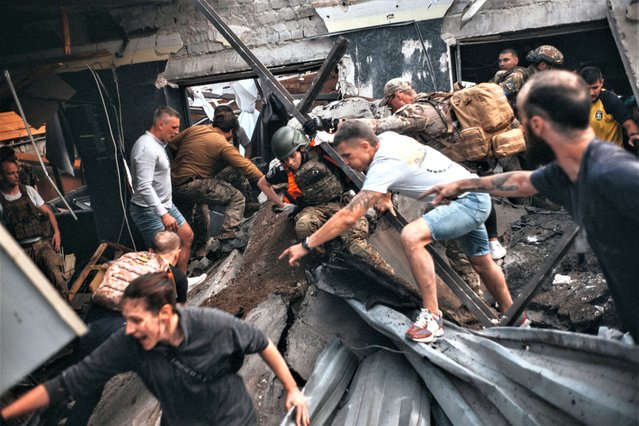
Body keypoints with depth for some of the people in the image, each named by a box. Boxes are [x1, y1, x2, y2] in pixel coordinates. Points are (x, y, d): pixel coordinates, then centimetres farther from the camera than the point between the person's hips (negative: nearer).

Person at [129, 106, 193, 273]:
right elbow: (144, 187, -30)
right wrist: (163, 214, -32)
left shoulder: (157, 144, 10)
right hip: (149, 211, -11)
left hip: (165, 205, 11)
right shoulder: (147, 148, -23)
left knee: (187, 236, 16)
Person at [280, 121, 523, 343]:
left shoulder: (383, 166, -28)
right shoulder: (386, 137, -3)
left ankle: (432, 317, -21)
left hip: (468, 202, -10)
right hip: (476, 198, 10)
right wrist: (384, 196, 5)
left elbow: (348, 217, -33)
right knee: (482, 263, 23)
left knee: (411, 236, -31)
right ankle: (517, 320, 43)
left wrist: (306, 245, -28)